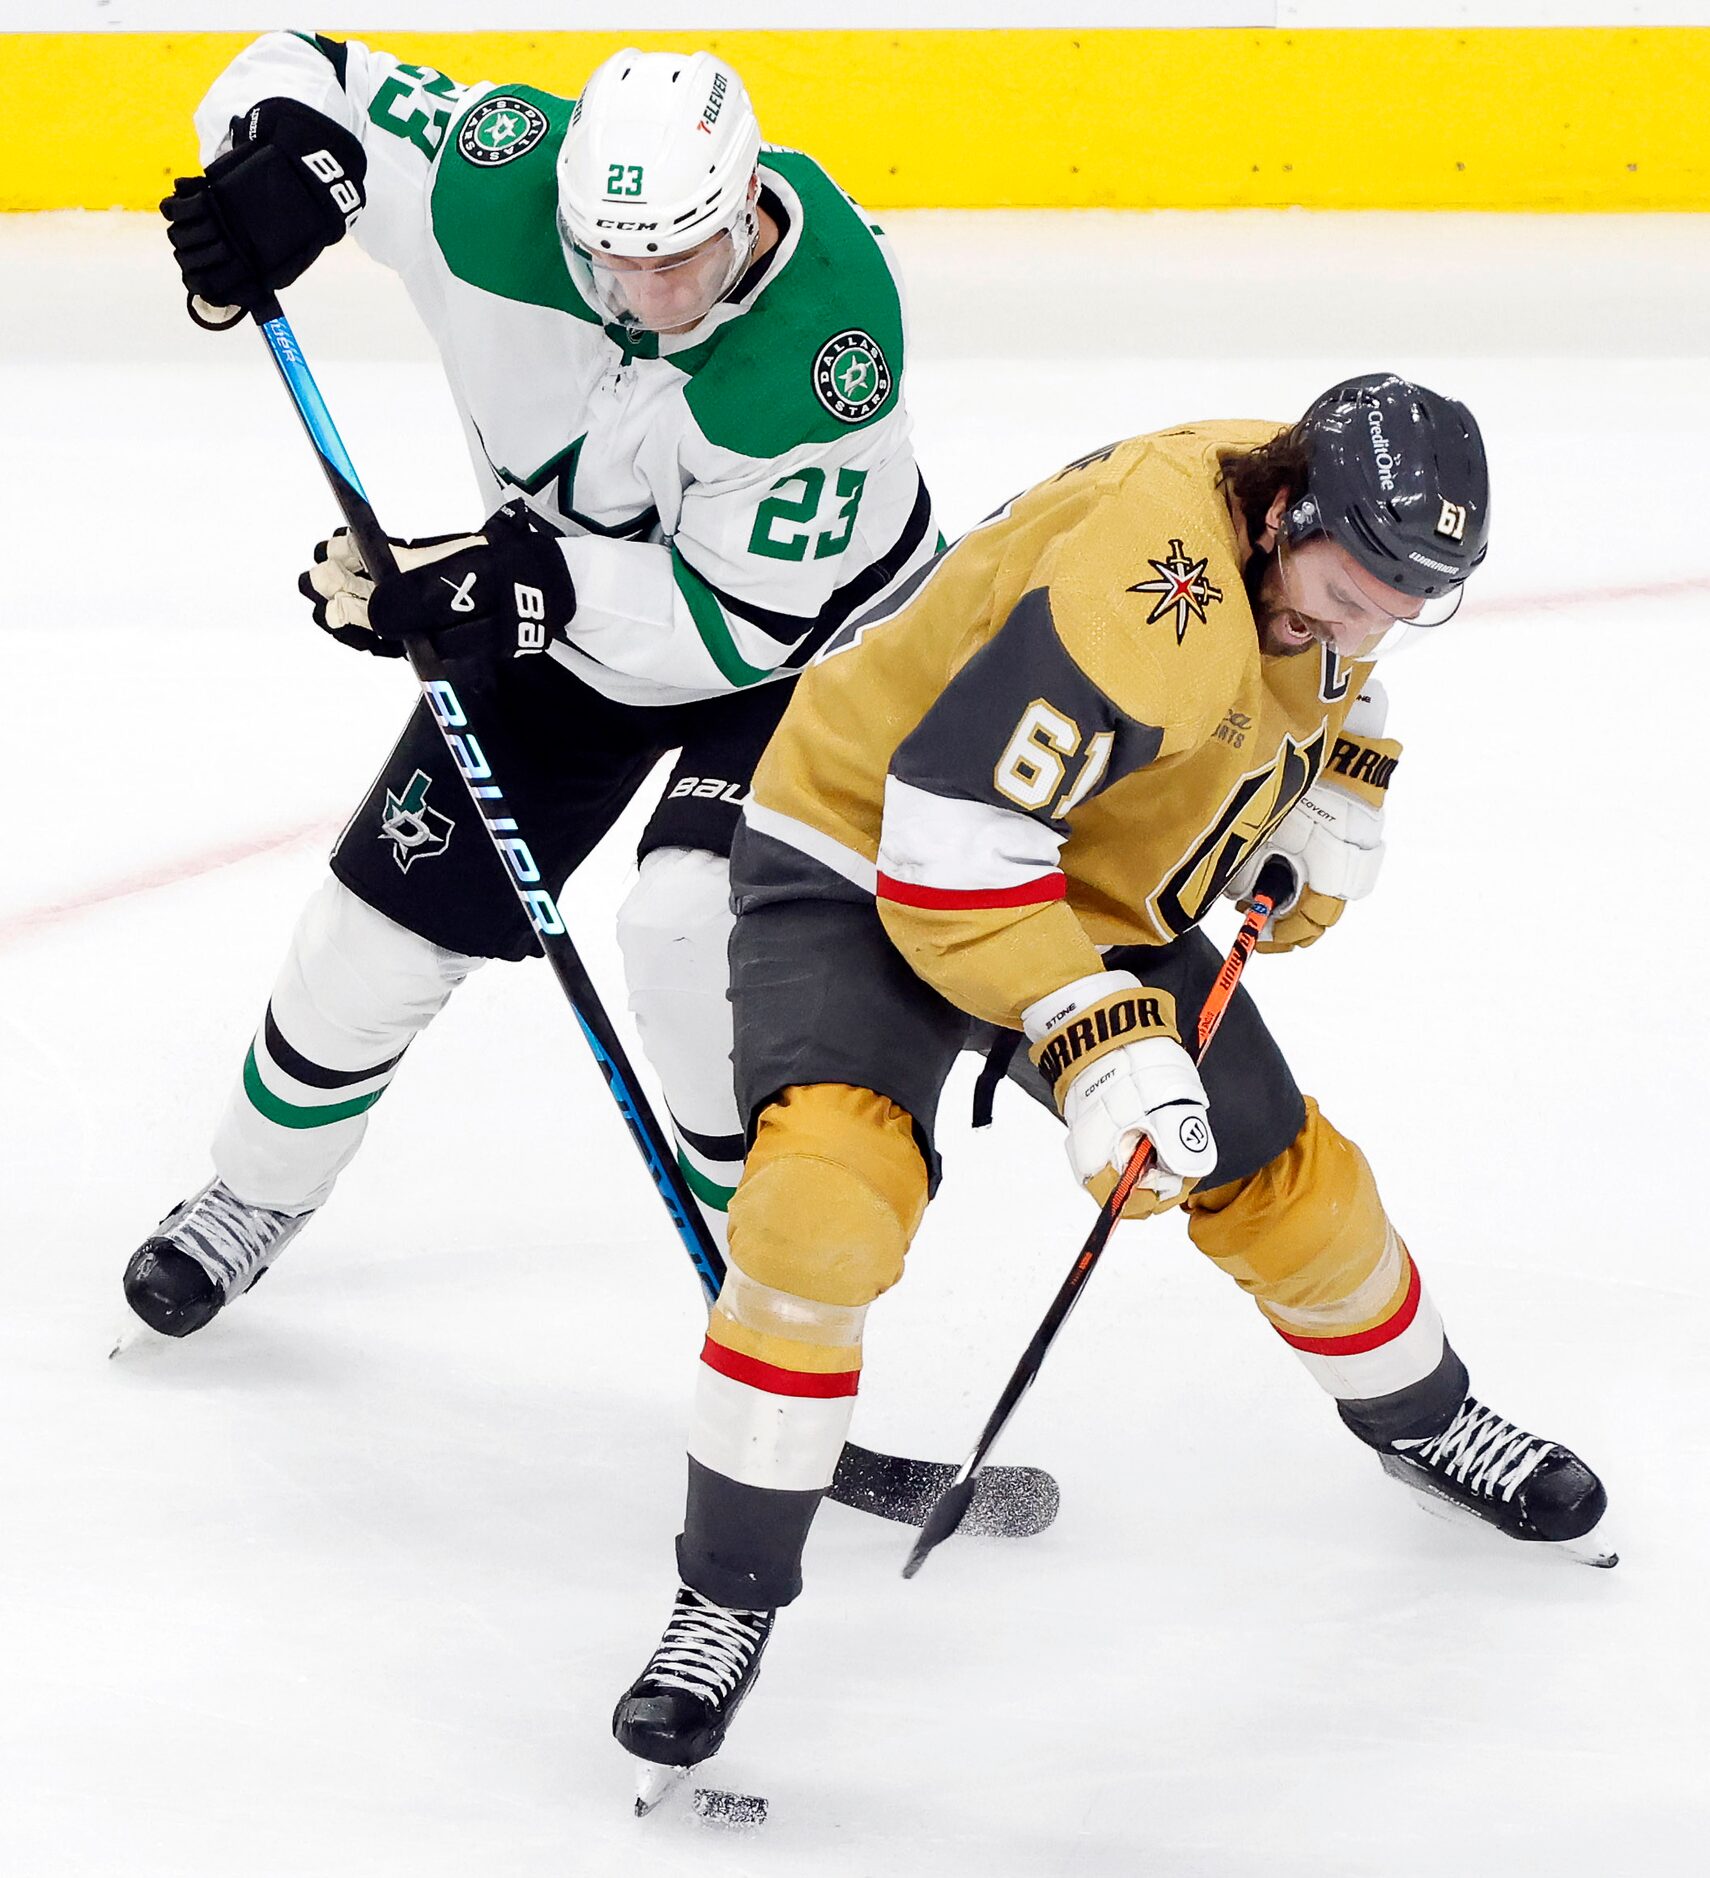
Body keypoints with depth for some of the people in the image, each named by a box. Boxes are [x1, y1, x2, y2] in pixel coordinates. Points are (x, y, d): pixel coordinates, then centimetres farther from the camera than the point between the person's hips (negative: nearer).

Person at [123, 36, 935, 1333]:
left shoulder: (830, 344, -38)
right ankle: (258, 1192, 33)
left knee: (694, 924, -25)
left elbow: (744, 623, -32)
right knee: (397, 907, 7)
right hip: (565, 601, 4)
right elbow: (304, 72, -14)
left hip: (810, 627, -4)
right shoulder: (499, 180, -30)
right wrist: (284, 150, -36)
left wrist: (521, 586, -39)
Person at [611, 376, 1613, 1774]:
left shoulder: (1338, 531, -9)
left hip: (1102, 888, 8)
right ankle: (729, 1596, -16)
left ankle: (1419, 1415, 44)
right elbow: (949, 838, -35)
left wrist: (1333, 813, 8)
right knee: (828, 1200, -29)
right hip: (862, 862, -8)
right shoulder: (1145, 586, -36)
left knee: (1285, 1180, 12)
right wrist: (1095, 1040, -36)